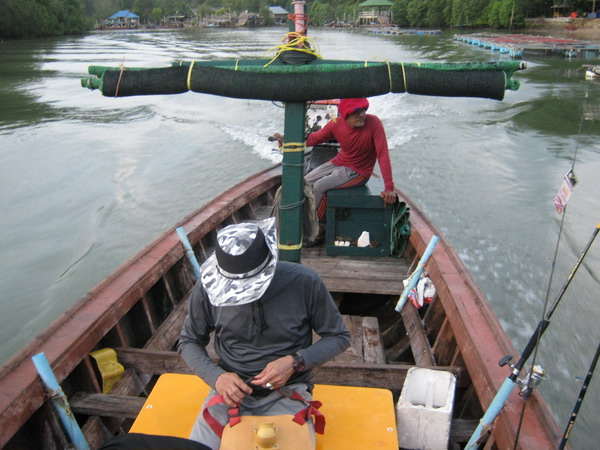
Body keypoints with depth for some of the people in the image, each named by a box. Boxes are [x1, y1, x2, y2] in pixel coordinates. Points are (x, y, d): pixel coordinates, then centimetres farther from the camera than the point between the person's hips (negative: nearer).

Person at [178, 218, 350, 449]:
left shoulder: (304, 282, -16)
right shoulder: (208, 287, -10)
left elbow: (338, 337, -2)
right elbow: (189, 342, 7)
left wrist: (295, 362, -18)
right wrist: (216, 376, -11)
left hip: (287, 390, -1)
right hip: (230, 388, 2)